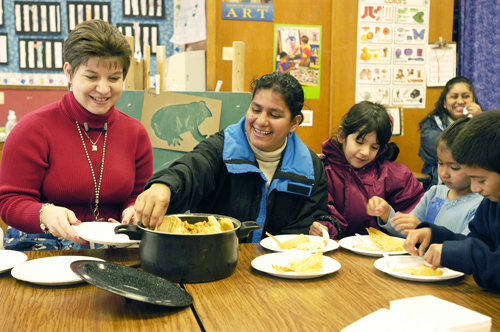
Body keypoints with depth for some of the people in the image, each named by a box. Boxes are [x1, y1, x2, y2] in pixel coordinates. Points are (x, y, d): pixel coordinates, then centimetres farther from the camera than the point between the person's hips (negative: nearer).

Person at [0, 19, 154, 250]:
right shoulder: (34, 129, -3)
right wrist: (45, 214, -26)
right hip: (43, 246, -4)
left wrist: (135, 210, -6)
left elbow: (140, 195, 19)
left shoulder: (135, 133, 11)